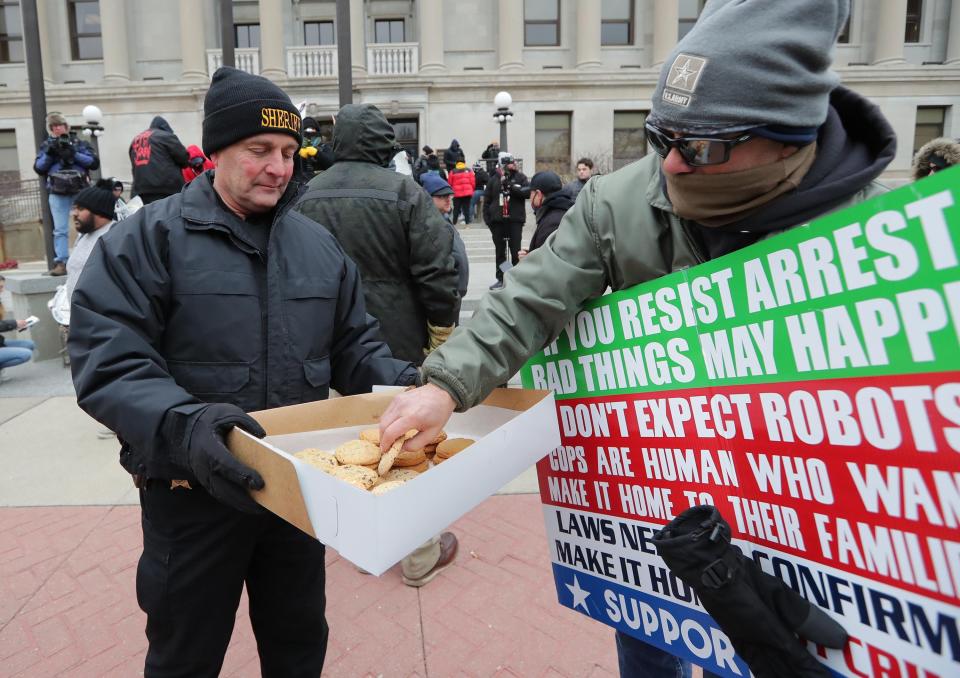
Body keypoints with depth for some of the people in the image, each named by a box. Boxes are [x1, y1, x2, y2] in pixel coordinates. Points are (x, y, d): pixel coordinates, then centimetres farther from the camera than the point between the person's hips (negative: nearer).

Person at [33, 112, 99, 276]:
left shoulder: (79, 143, 10)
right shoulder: (47, 145, 15)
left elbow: (94, 162, -2)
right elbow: (38, 168, 9)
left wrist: (74, 154, -12)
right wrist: (49, 154, -6)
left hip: (81, 190, -1)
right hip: (57, 193, 1)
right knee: (60, 230, -4)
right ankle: (61, 263, -7)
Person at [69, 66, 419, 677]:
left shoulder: (317, 243, 6)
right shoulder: (150, 237, -9)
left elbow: (354, 343, 10)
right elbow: (108, 360, -18)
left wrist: (405, 382, -9)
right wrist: (181, 424, -35)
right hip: (193, 490, -3)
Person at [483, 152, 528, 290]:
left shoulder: (520, 177, 2)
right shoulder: (494, 179, 4)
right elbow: (487, 199, 6)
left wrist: (510, 185, -21)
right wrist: (487, 217, 0)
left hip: (515, 220, -2)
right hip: (497, 220, 2)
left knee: (516, 251, 0)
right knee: (499, 251, 9)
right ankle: (500, 278, 18)